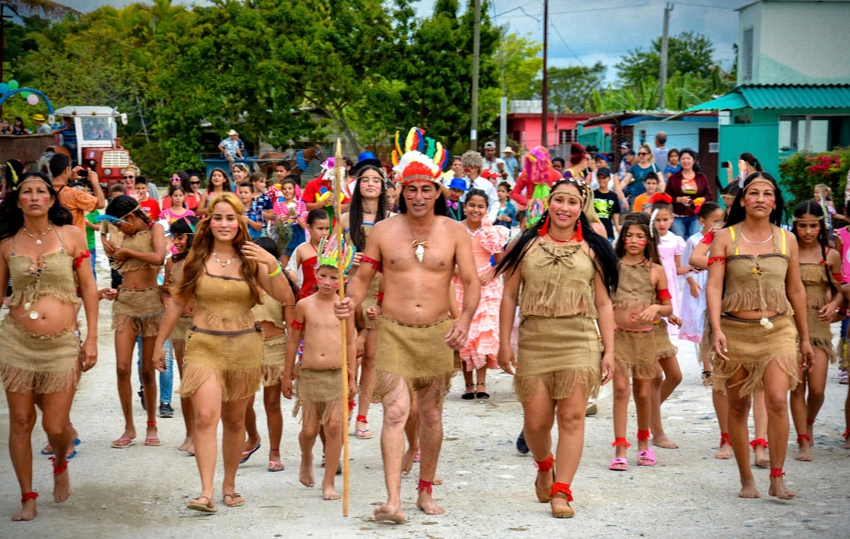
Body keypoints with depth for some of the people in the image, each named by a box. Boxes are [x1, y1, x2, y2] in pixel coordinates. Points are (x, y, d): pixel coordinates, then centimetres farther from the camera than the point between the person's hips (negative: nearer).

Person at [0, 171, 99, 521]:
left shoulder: (71, 235, 0)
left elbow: (88, 287, 3)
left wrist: (92, 338, -1)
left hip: (62, 344, -1)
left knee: (55, 427, -3)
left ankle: (60, 465, 32)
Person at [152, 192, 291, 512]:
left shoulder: (251, 260, 3)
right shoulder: (197, 260, 3)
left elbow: (283, 297, -6)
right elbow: (177, 303, 11)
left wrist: (273, 265, -21)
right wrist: (159, 343, 12)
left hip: (245, 347, 2)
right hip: (203, 345, -1)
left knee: (235, 420, 11)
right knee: (205, 417, -16)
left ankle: (229, 486, 25)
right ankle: (206, 493, -19)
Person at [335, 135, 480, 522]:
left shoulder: (454, 232, 0)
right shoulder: (383, 231, 0)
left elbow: (471, 282, -4)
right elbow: (362, 277, 6)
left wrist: (465, 318, -22)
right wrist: (352, 302, -16)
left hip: (437, 333, 2)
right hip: (393, 332, -1)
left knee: (431, 414, 11)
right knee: (395, 411, -14)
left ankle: (425, 491, 27)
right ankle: (392, 500, -19)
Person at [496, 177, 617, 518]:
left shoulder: (592, 249, 7)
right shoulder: (527, 244, 7)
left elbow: (603, 304, 7)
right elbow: (509, 296, 7)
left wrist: (609, 350, 1)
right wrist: (504, 343, 1)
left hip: (579, 342, -1)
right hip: (533, 342, 1)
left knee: (572, 417, -7)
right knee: (536, 422, 3)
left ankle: (561, 491, -1)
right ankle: (544, 466, 34)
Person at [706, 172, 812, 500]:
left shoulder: (787, 239, 6)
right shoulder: (725, 238, 0)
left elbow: (795, 290, 13)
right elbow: (713, 286, -7)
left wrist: (804, 338, 16)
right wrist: (716, 329, -19)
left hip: (777, 329, 1)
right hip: (735, 331, 0)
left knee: (778, 400, -14)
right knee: (738, 406, 5)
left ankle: (777, 478, -5)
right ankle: (746, 479, 17)